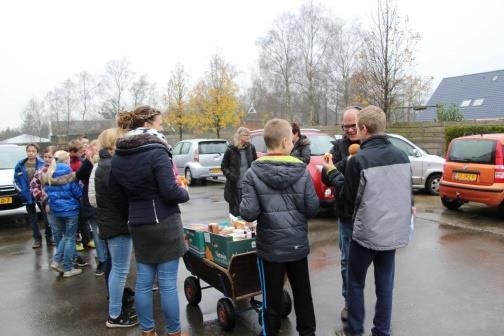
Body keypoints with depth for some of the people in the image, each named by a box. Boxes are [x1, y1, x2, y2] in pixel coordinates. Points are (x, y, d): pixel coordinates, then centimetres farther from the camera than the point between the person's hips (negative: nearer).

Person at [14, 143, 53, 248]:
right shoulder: (20, 165, 0)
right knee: (32, 218, 10)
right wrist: (21, 190, -2)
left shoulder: (42, 164, -7)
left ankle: (49, 237, 14)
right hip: (28, 195, 3)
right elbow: (16, 180, 8)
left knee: (47, 215, 1)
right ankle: (37, 239, 20)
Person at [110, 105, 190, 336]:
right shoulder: (157, 152, -16)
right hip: (164, 224, -7)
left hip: (138, 226, 7)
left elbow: (117, 197, 10)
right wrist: (184, 192, -1)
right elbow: (170, 191, -21)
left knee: (143, 281, 15)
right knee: (167, 283, 4)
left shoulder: (118, 157, 7)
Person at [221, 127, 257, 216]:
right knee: (235, 210, 3)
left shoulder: (251, 148, 3)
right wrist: (230, 175, -12)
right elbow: (223, 166, 3)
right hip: (234, 186, -2)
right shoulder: (231, 150, -5)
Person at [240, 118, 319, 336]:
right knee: (303, 294, 21)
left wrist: (243, 208, 3)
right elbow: (312, 209, -8)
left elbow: (248, 213, -18)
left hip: (270, 247, -2)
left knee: (272, 299, 12)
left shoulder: (254, 173, -13)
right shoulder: (302, 171, -9)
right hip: (298, 245, 2)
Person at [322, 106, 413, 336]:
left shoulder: (358, 160, -18)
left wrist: (333, 172, 2)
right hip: (393, 231, 5)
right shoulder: (402, 156, 0)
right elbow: (407, 194, 10)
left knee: (356, 283, 13)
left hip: (366, 231, -5)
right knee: (385, 285, 15)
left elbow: (348, 199, -9)